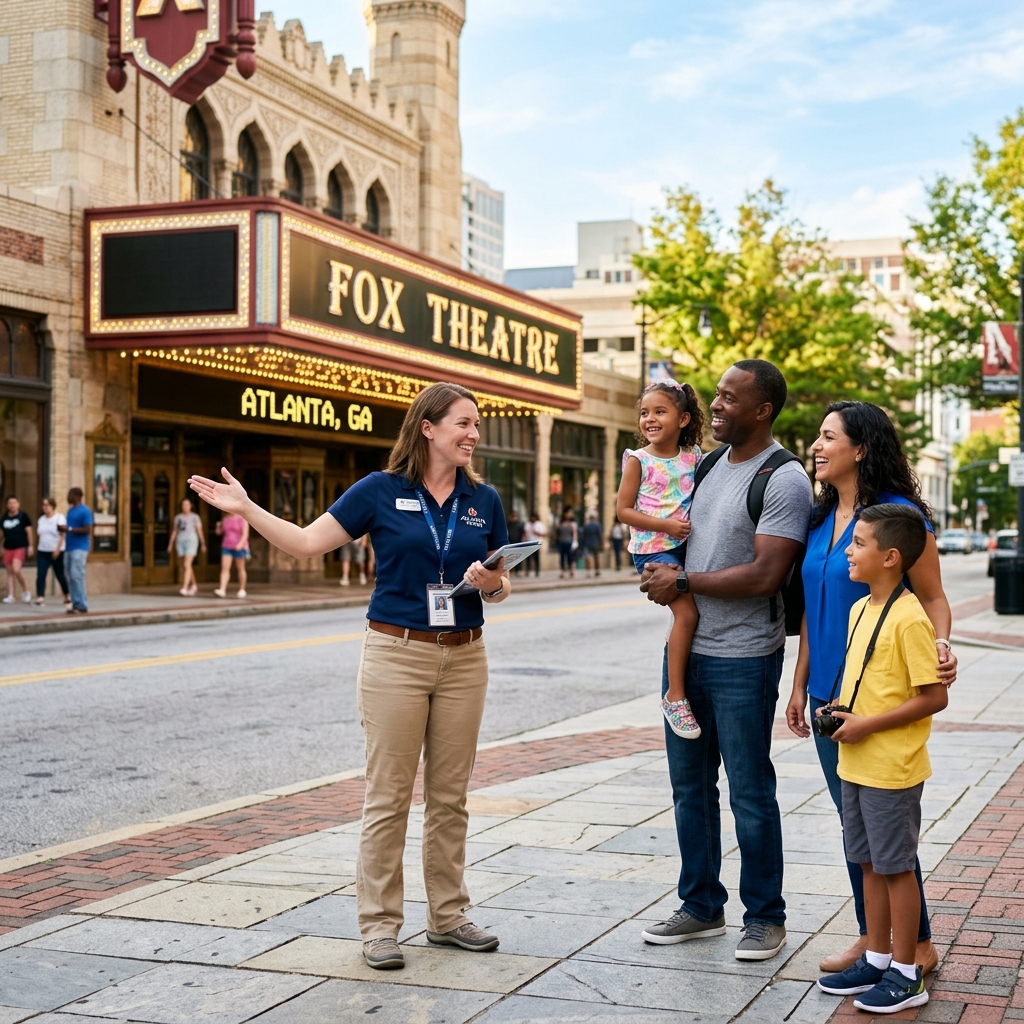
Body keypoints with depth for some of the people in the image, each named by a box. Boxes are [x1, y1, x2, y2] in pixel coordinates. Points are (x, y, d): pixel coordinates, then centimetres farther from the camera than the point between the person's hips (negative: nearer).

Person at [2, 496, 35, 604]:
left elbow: (29, 531, -1)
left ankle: (25, 591, -1)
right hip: (8, 548, 5)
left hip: (20, 547, -5)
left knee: (16, 570, -19)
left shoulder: (23, 516, -4)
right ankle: (10, 596, 9)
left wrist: (30, 546, -5)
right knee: (9, 572, 6)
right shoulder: (4, 517, 8)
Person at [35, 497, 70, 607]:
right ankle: (40, 597, -11)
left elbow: (62, 535, -12)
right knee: (40, 575, -9)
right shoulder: (41, 519, 11)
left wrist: (57, 549, -18)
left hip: (57, 552, -5)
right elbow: (39, 534, 18)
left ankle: (67, 597, 21)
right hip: (42, 552, 5)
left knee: (60, 576, 4)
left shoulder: (59, 518, -6)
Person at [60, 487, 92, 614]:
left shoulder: (85, 511, -9)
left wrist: (69, 529, -18)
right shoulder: (70, 510, 17)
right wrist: (62, 528, 2)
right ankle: (76, 603, 10)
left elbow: (88, 530, -15)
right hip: (69, 548, 9)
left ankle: (81, 605, -9)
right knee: (71, 577, 7)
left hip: (79, 548, -9)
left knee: (76, 576, -12)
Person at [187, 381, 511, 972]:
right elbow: (308, 541, -2)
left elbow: (502, 587, 12)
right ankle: (380, 925, 8)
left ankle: (448, 915, 21)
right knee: (389, 795, 0)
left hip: (464, 657, 3)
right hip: (397, 654, -3)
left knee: (450, 795, 10)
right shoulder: (381, 491, -2)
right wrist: (245, 508, -10)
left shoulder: (484, 501, 7)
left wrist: (491, 583, -11)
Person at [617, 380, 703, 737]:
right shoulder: (638, 461, -5)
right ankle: (675, 696, -9)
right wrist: (666, 525, -17)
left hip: (686, 545, 5)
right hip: (653, 548, -5)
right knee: (687, 612, -17)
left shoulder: (694, 457, 6)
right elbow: (624, 510, -7)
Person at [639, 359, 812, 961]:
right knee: (690, 784, 15)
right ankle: (702, 905, 28)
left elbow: (765, 575, -21)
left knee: (750, 792, 1)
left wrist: (683, 583, -14)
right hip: (685, 647, 8)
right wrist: (661, 575, 2)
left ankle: (765, 917, 15)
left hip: (743, 658, -8)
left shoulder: (784, 479, -13)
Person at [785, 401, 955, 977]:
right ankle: (872, 938, 24)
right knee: (852, 820, 13)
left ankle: (919, 945, 12)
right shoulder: (822, 518, 10)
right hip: (829, 694, 7)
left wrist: (942, 647, -28)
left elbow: (933, 598, -8)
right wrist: (801, 684, 17)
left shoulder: (898, 515, -12)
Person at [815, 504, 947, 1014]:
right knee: (870, 864, 16)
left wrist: (866, 725, -20)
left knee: (896, 867, 2)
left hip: (892, 770, -8)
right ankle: (876, 958, 28)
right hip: (855, 765, 8)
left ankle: (906, 975, 14)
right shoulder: (859, 609, 9)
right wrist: (838, 711, 4)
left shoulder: (909, 619, -19)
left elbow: (935, 697, -20)